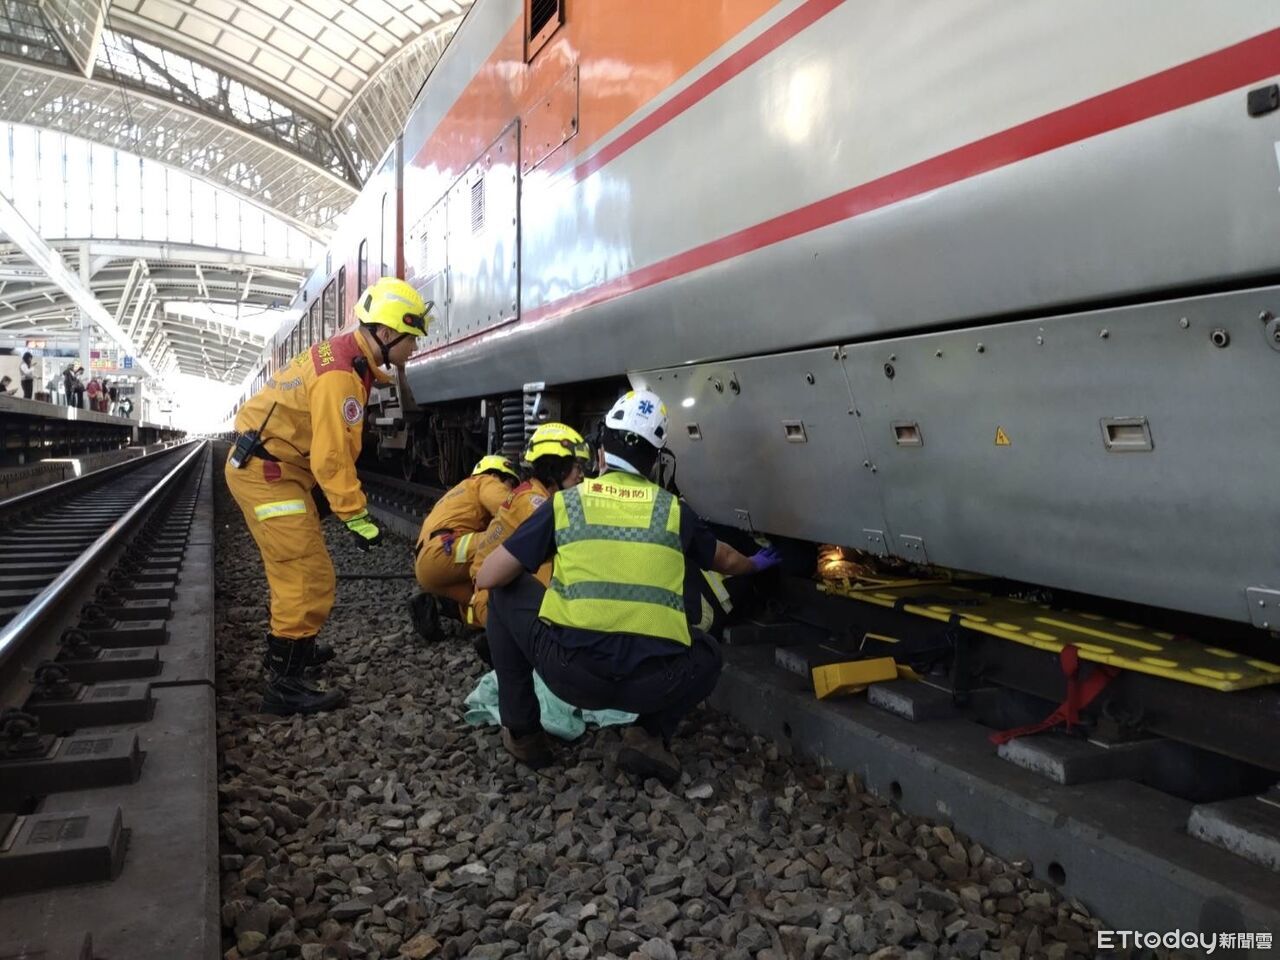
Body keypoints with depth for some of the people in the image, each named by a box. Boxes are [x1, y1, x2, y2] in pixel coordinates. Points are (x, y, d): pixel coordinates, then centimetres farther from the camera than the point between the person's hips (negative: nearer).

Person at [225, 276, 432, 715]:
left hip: (275, 468, 10)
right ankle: (284, 685, -3)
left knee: (296, 570, 23)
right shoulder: (341, 376, -23)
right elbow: (332, 458, -24)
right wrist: (356, 516, -20)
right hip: (267, 473, -10)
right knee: (310, 578, -9)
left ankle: (292, 647, 41)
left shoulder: (344, 354, 7)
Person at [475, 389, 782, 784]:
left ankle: (522, 733, 28)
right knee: (707, 654, 36)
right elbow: (725, 560, 37)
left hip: (571, 671, -2)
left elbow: (487, 578, 9)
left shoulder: (566, 501, 11)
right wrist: (755, 564, 62)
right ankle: (651, 736, 11)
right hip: (654, 683, 2)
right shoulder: (673, 510, 17)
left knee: (505, 593, 25)